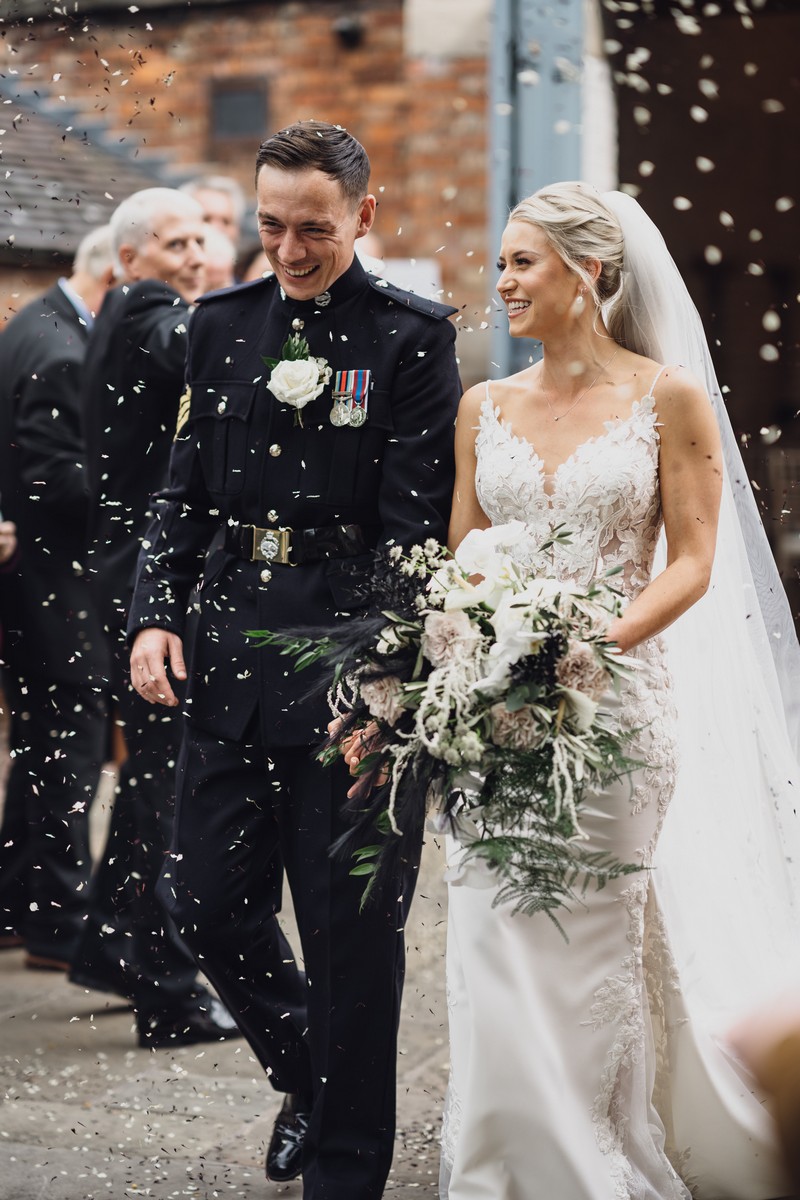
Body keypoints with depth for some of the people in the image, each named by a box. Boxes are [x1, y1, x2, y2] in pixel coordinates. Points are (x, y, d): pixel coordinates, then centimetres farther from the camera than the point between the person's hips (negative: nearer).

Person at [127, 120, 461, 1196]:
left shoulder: (412, 338, -5)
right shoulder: (223, 325, 11)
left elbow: (416, 524, -9)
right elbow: (185, 492, 15)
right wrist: (155, 615, 1)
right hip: (230, 650, 5)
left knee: (350, 926, 3)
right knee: (205, 900, 9)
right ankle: (306, 1075, 36)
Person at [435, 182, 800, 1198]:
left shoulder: (669, 398, -3)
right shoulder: (485, 407, 10)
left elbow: (693, 562, -6)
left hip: (617, 699, -4)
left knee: (591, 942, 3)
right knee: (493, 950, 1)